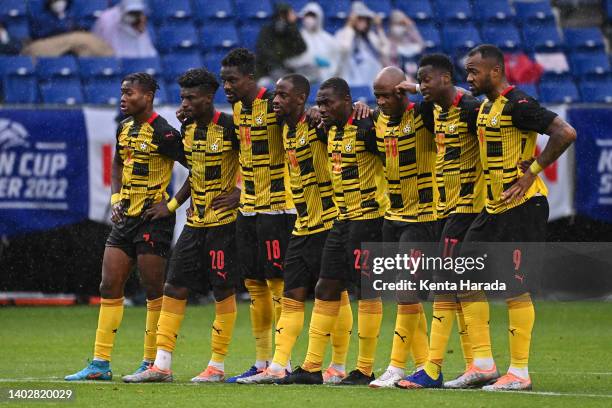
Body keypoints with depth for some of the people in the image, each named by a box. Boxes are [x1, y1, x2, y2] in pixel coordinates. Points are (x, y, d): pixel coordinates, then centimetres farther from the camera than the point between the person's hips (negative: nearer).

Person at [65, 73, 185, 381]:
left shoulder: (162, 133, -14)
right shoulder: (125, 128, 11)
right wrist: (116, 199, 12)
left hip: (154, 218, -8)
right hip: (126, 217, 8)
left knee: (154, 291, -3)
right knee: (109, 287, 5)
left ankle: (152, 364, 5)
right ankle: (100, 364, 8)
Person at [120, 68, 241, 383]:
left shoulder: (229, 127, -13)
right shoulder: (187, 128, 8)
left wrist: (239, 194, -16)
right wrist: (172, 205, 13)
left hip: (224, 222, -7)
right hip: (195, 222, 7)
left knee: (223, 292, -1)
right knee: (173, 289, 2)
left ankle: (217, 366, 8)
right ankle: (161, 366, 4)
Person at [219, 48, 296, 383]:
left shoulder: (274, 105, -13)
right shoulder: (237, 109, 11)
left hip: (276, 206, -8)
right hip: (247, 208, 8)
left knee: (277, 282, -7)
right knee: (254, 284, 9)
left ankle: (283, 362, -4)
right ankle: (262, 362, 15)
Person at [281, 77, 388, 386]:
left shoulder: (365, 129, -15)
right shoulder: (331, 131, 11)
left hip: (368, 217, -9)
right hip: (342, 219, 9)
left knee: (367, 290, -4)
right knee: (326, 289, 8)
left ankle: (365, 370, 1)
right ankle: (312, 367, 10)